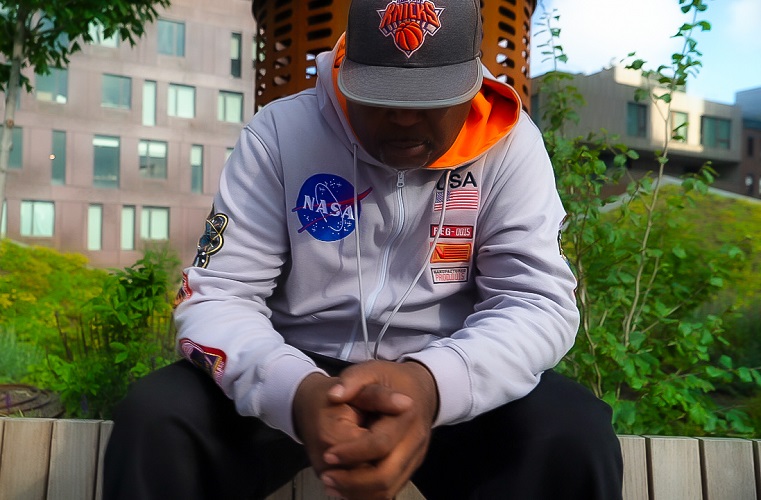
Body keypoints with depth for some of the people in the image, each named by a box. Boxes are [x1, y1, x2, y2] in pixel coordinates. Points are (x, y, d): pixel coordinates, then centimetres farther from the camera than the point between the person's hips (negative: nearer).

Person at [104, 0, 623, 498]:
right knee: (155, 420, -23)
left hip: (449, 380, 1)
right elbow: (216, 298, -12)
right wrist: (298, 390, -34)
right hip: (298, 373, 0)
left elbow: (540, 302, -13)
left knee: (575, 435, -26)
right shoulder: (280, 132, -9)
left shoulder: (508, 143, -7)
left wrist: (432, 382, -35)